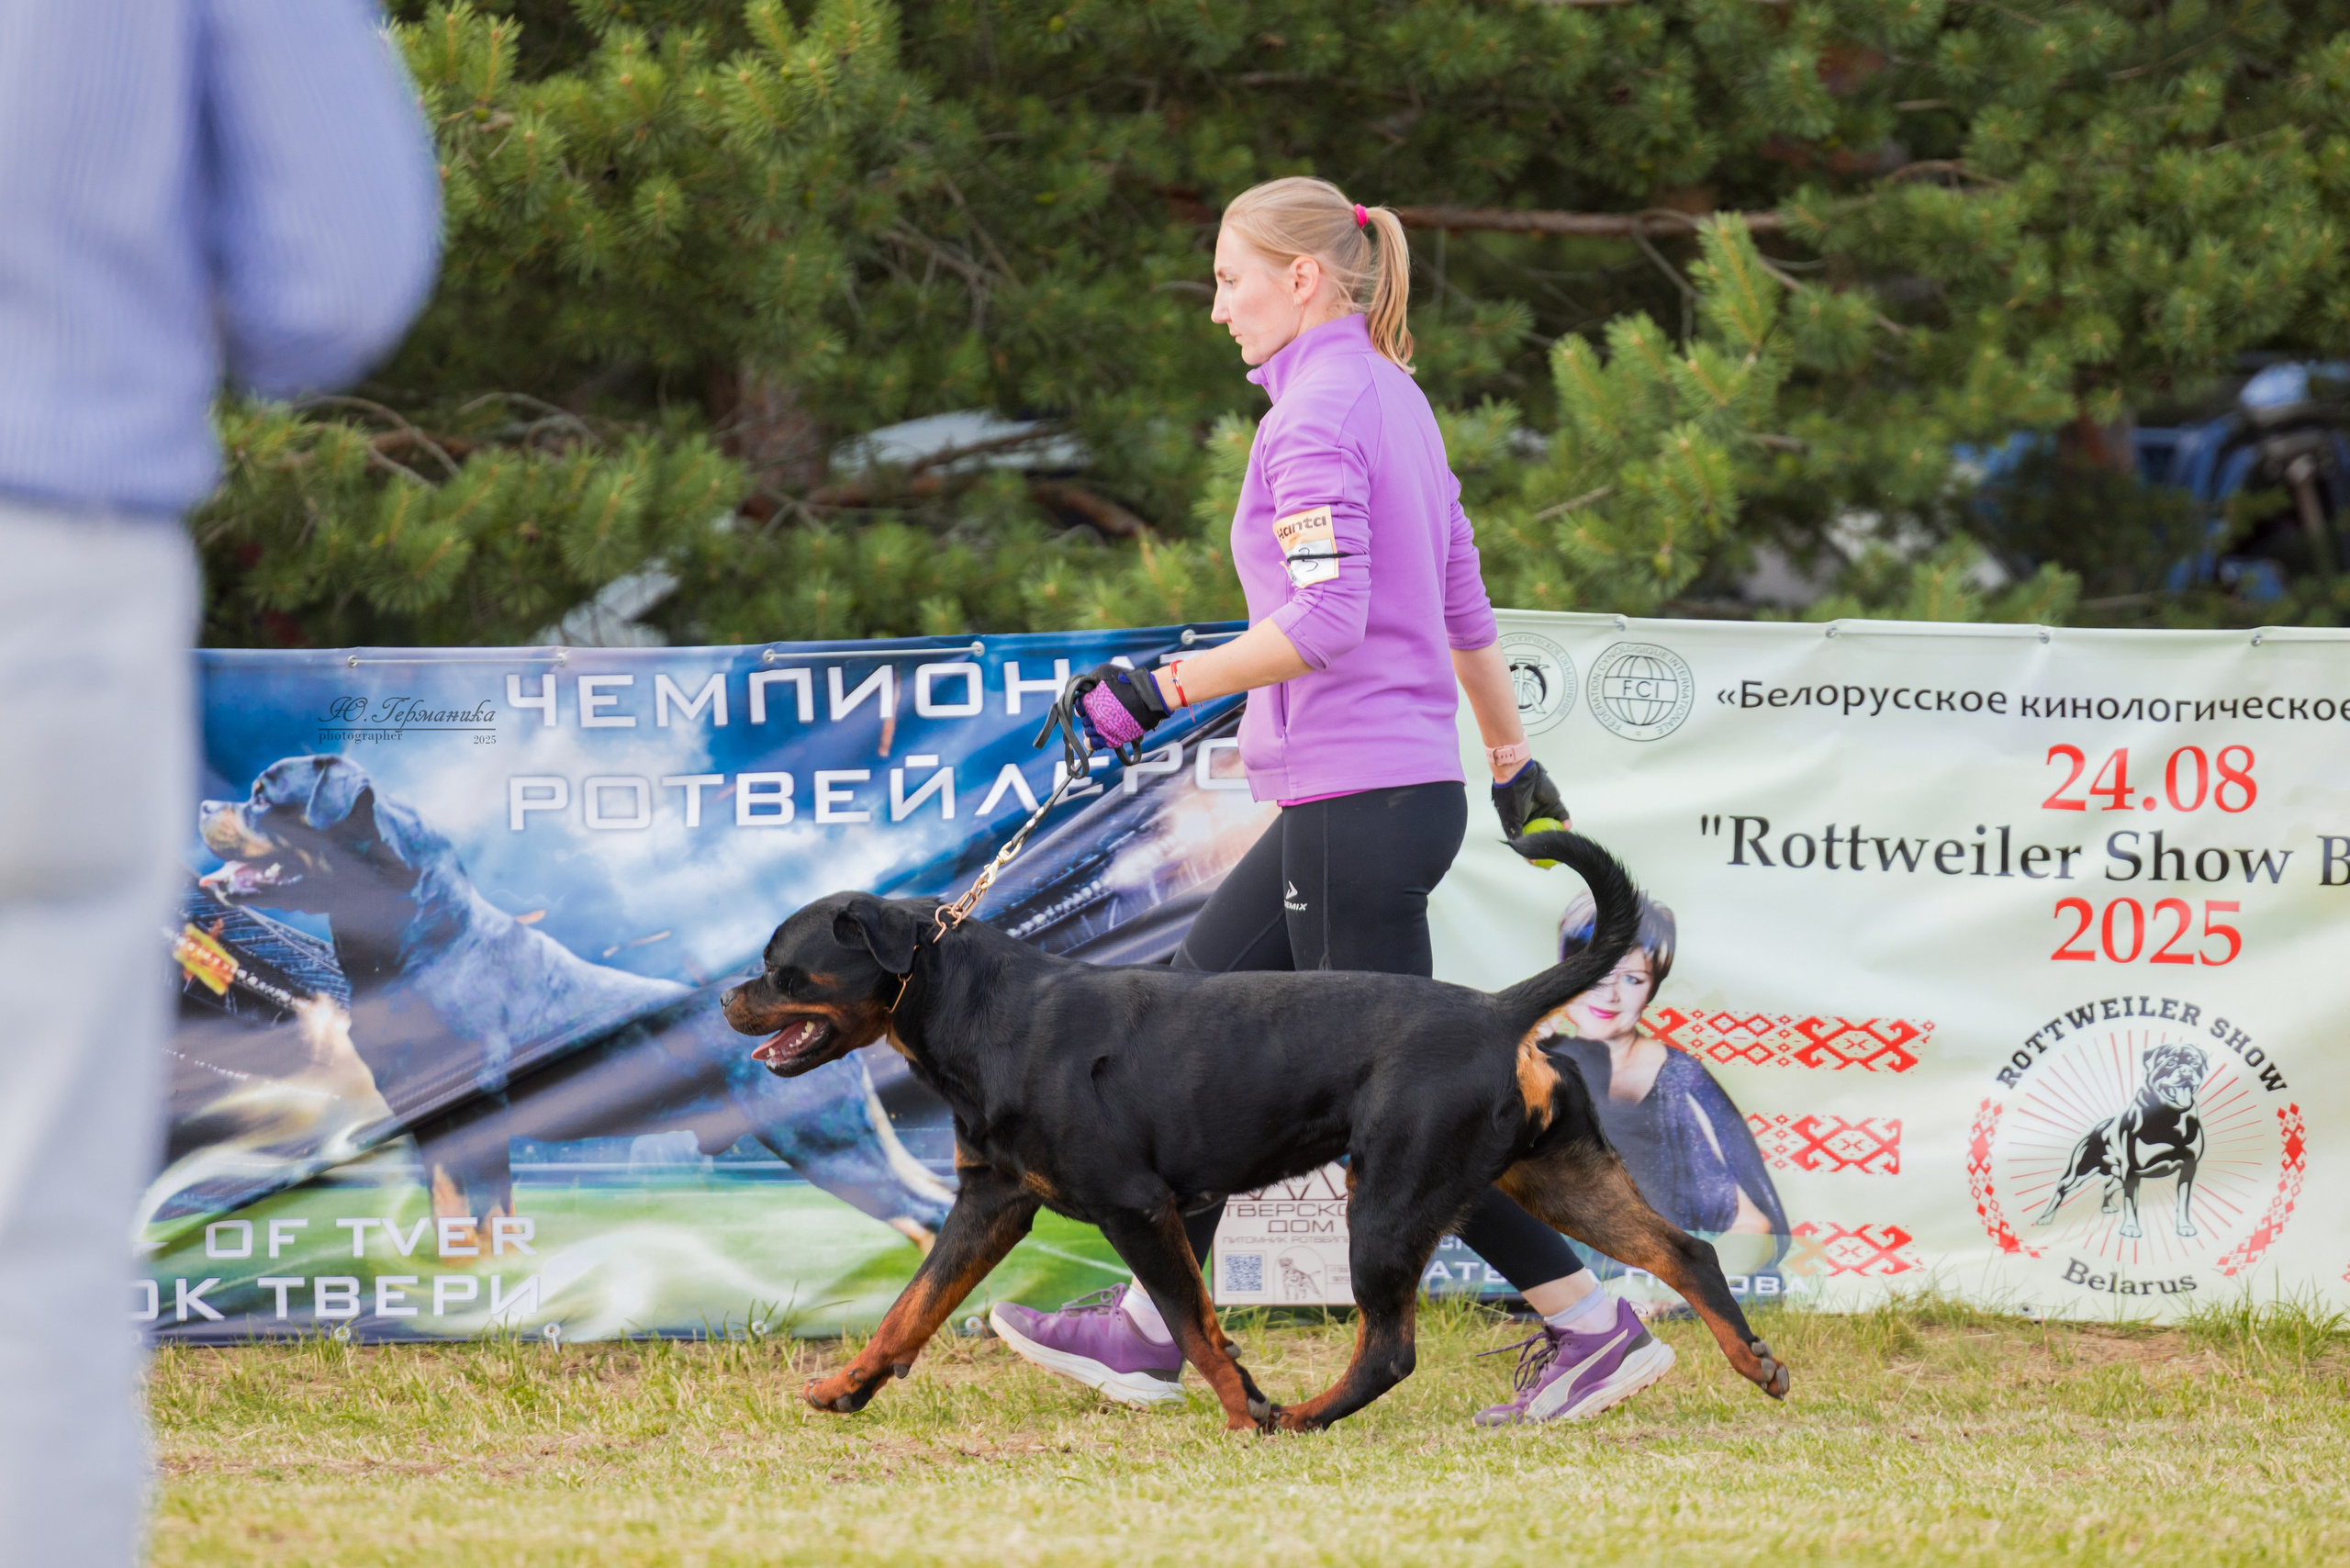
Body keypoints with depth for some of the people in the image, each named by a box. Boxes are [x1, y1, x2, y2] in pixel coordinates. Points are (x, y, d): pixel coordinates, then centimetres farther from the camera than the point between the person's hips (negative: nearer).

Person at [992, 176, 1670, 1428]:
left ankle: (1595, 1327, -2)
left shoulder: (1316, 417, -14)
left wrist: (1161, 690, -20)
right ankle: (1149, 1331, 17)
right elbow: (1463, 604, 21)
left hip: (1359, 806, -10)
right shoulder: (1393, 398, 15)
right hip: (1410, 784, 10)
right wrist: (1512, 757, 28)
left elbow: (1326, 621, -24)